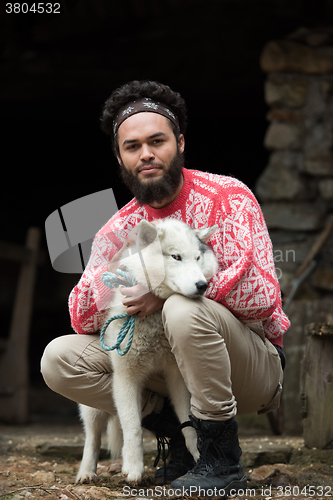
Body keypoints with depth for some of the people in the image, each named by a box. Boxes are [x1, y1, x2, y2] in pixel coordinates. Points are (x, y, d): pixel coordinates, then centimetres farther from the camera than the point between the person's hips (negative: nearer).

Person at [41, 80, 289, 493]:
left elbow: (260, 294, -23)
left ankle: (222, 459, -21)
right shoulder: (119, 230, 3)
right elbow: (84, 321, 0)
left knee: (185, 310, -36)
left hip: (254, 366, -5)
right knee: (59, 359, -9)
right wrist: (107, 271, -21)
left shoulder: (228, 197, -11)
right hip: (171, 365, 5)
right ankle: (178, 431, -4)